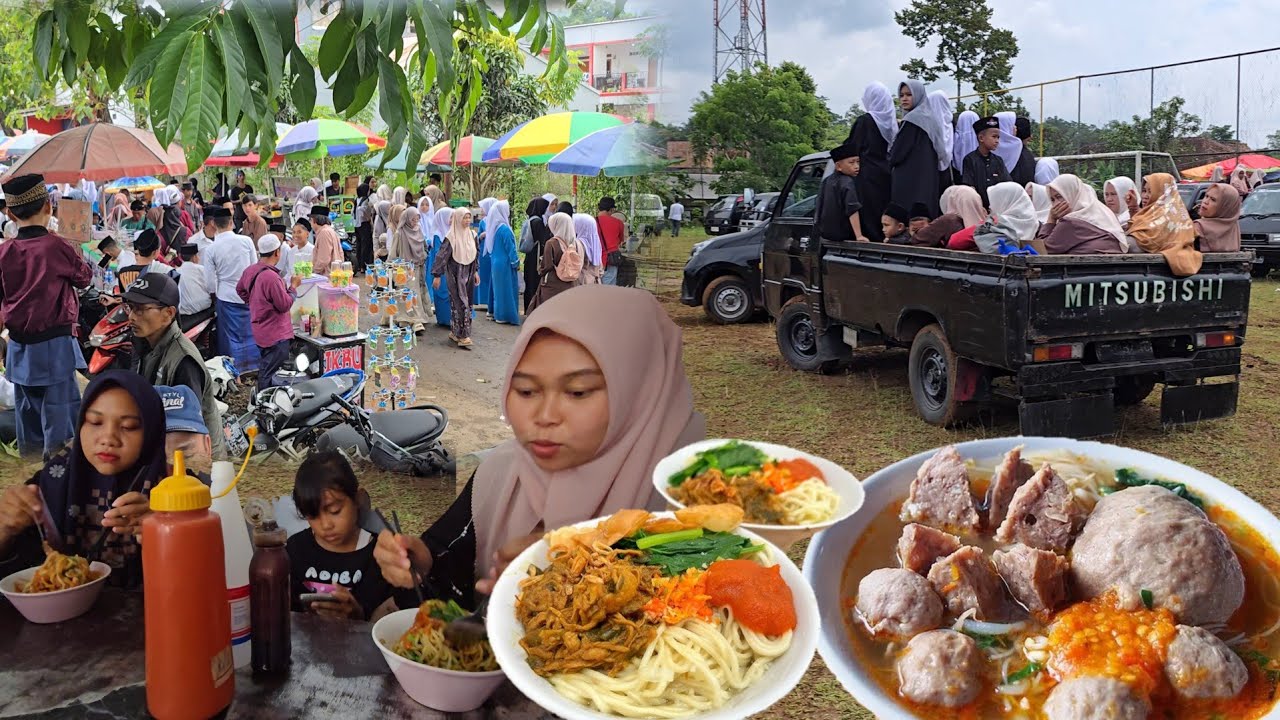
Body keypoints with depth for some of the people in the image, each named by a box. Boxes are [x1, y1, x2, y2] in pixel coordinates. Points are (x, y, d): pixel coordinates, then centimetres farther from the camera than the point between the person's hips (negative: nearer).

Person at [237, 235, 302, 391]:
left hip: (260, 331, 10)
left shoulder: (250, 271, 1)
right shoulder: (272, 277, -27)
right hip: (276, 334, -10)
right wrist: (293, 286, -8)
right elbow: (285, 305, -20)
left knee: (265, 369, 23)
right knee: (269, 373, -2)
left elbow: (240, 289, 20)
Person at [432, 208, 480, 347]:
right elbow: (441, 256, -14)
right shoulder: (451, 237, -14)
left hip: (468, 274, 7)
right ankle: (462, 336, -7)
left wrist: (476, 271, 16)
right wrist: (437, 275, -15)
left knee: (462, 303, 10)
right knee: (461, 304, -9)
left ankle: (454, 332, 20)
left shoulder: (471, 234, 5)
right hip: (455, 274, -6)